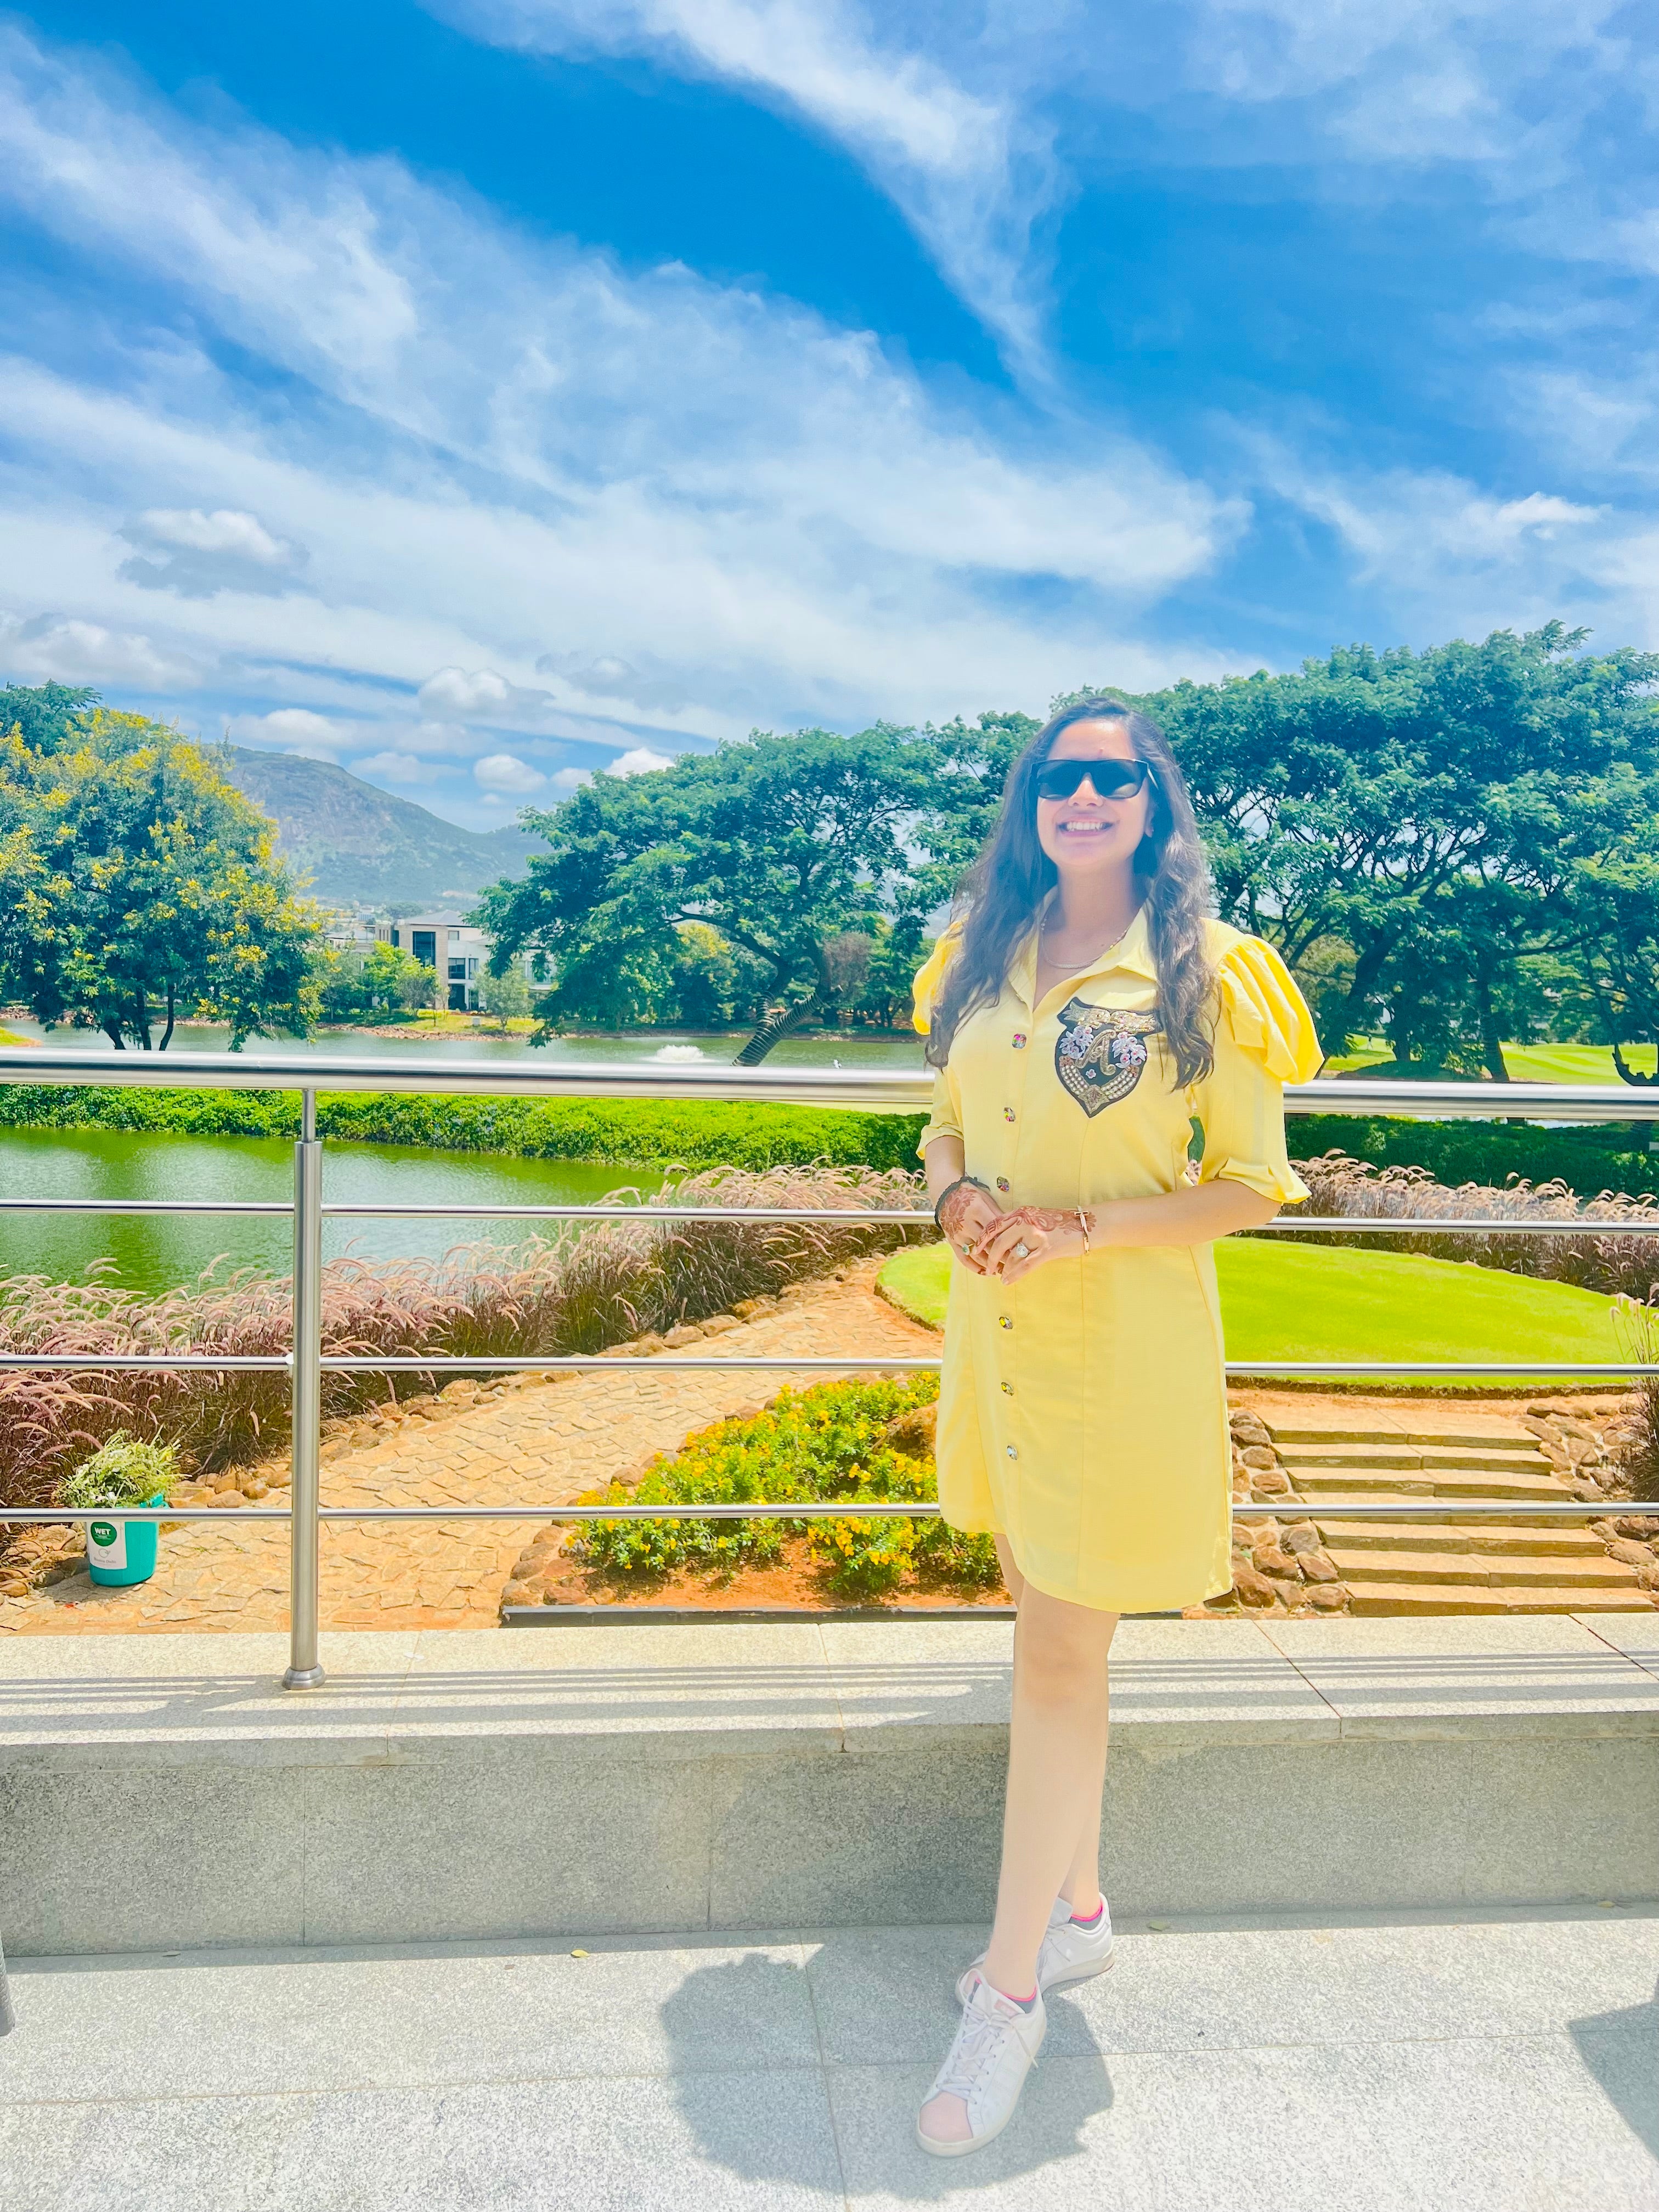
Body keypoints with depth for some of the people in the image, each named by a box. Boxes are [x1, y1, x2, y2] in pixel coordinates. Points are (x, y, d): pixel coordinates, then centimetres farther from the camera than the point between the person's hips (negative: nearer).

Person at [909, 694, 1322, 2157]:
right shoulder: (985, 955, 8)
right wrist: (956, 1191, -9)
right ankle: (1078, 1909, 37)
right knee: (1048, 1633, 18)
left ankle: (1012, 1988, 18)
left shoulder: (1205, 971, -9)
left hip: (1126, 1344, -5)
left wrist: (1083, 1229, -20)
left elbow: (1255, 1183, -9)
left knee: (1060, 1660, 1)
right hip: (997, 1330, 6)